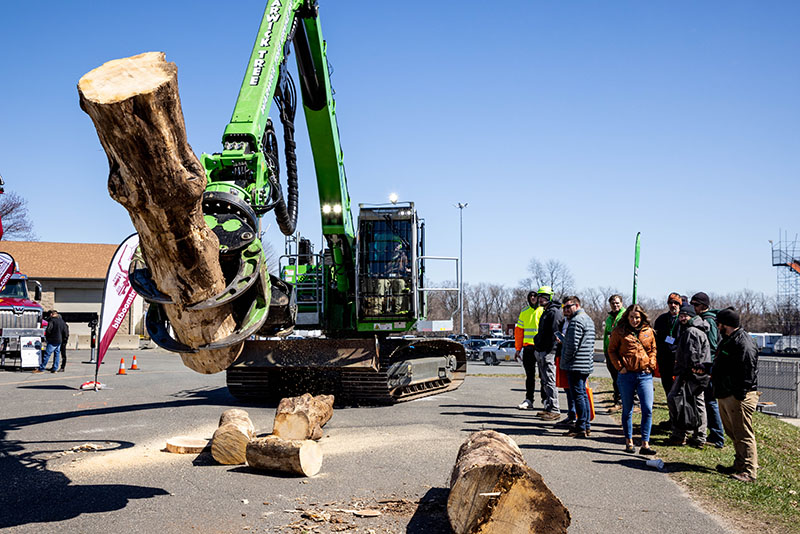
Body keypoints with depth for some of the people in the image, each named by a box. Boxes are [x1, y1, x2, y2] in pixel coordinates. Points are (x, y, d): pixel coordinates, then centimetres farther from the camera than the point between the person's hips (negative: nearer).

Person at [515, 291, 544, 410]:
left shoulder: (545, 311, 0)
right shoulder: (524, 313, 12)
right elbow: (519, 331, 14)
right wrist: (518, 349, 9)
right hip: (528, 347, 3)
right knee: (529, 375, 5)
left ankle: (545, 398, 16)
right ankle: (529, 400, 7)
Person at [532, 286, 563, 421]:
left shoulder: (554, 312, -13)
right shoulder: (546, 312, 19)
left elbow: (554, 334, -18)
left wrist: (549, 352, -20)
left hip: (548, 352, -11)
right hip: (540, 352, 11)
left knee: (549, 381, -10)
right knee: (544, 381, 14)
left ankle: (555, 410, -9)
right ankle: (548, 408, 20)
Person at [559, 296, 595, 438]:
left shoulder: (576, 320, -15)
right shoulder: (588, 319, 18)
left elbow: (573, 345, -21)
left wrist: (565, 361, -9)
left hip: (576, 365, -10)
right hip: (587, 364, 10)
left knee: (578, 395, -7)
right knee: (583, 395, 14)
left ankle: (581, 428, -6)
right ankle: (586, 426, 18)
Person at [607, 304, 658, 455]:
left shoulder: (649, 332, 8)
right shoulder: (619, 332, 1)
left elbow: (653, 350, 17)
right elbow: (612, 350, 5)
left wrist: (651, 365, 4)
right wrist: (619, 366, -5)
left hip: (645, 375, 1)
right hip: (626, 375, -1)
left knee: (647, 409, -8)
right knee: (627, 410, 9)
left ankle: (645, 444, -3)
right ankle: (629, 441, 22)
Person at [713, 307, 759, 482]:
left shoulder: (744, 343, -17)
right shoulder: (728, 340, 16)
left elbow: (748, 371, -22)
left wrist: (740, 394, -23)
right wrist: (709, 370, 23)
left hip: (739, 397, -11)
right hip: (725, 395, 11)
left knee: (743, 435, -7)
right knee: (733, 433, 17)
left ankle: (749, 472, -3)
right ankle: (739, 466, 27)